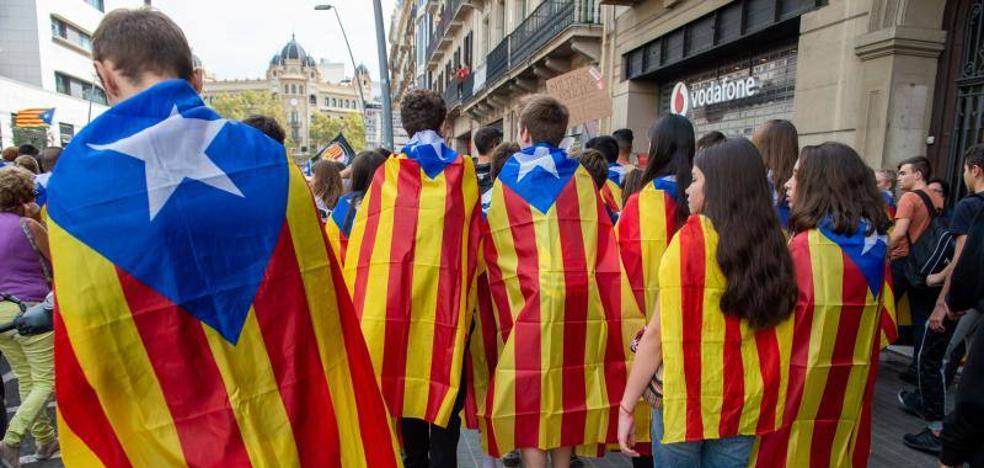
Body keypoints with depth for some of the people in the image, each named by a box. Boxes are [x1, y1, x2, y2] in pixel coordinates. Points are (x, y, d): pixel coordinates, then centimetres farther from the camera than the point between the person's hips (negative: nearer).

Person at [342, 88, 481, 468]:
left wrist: (362, 298, 5)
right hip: (450, 294, 0)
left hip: (396, 292, 1)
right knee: (444, 380, 7)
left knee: (408, 378, 15)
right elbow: (475, 239, 3)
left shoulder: (389, 171, 0)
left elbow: (365, 235, -2)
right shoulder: (465, 171, 3)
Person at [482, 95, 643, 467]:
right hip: (577, 303, 3)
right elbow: (604, 246, 0)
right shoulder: (581, 177, 5)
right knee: (566, 390, 16)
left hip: (525, 302, -2)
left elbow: (491, 251, 1)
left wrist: (503, 308, 11)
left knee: (528, 398, 5)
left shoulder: (506, 180, 2)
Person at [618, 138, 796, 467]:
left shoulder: (691, 238, -15)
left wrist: (627, 405, -8)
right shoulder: (774, 245, -2)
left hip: (684, 400, -4)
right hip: (746, 405, 5)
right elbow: (777, 336, 3)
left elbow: (659, 332, -15)